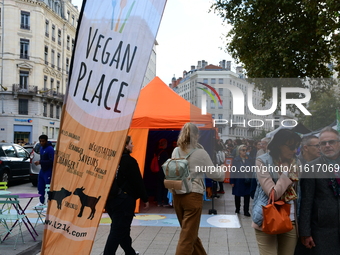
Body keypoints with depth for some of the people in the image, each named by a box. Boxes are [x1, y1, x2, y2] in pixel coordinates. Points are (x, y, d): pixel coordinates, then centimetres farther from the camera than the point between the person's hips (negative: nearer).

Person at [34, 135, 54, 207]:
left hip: (48, 171, -9)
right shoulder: (41, 148, 12)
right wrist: (38, 162, 2)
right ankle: (41, 202, 28)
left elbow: (51, 161, -21)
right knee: (40, 187, 15)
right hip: (42, 170, 9)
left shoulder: (50, 149, -16)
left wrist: (40, 162, -22)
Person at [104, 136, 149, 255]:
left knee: (121, 228, 19)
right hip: (124, 199, -8)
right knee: (118, 230, -4)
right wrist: (145, 198, -2)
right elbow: (138, 182, -12)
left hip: (111, 198, 8)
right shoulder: (129, 161, -13)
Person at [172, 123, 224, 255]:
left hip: (177, 196, 6)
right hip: (193, 196, -6)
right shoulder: (200, 153, -9)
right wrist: (223, 172, 18)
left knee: (190, 233, 21)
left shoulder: (176, 151, 3)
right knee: (187, 238, 0)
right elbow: (214, 174, -2)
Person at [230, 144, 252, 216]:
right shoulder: (236, 160, -7)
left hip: (247, 181, 2)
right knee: (237, 196, 11)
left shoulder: (248, 160, 2)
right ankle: (237, 209, 29)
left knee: (247, 196, 1)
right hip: (238, 181, -2)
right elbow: (233, 171, -6)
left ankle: (246, 211, 10)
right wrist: (232, 182, -7)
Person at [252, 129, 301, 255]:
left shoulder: (296, 162, 8)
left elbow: (299, 191, 16)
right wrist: (287, 171, -13)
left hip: (290, 221, 5)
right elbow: (274, 194, -19)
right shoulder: (263, 161, -10)